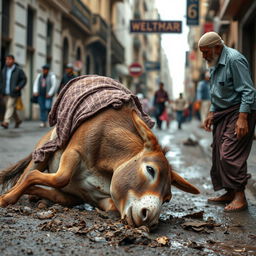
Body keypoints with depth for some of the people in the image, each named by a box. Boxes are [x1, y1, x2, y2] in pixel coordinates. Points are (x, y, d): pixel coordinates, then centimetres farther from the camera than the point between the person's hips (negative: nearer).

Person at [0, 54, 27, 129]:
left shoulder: (18, 70, -3)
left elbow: (24, 79, 0)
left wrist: (19, 87, -14)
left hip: (13, 93, -5)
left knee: (10, 106, -15)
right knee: (10, 108, 10)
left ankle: (6, 122, -22)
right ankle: (17, 120, 26)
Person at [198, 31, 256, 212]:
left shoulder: (234, 60, -16)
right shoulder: (216, 64, 14)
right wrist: (212, 113, 18)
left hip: (239, 112, -10)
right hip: (223, 113, 10)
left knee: (231, 154, -15)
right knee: (219, 154, 9)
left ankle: (240, 197, -9)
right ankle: (230, 193, 18)